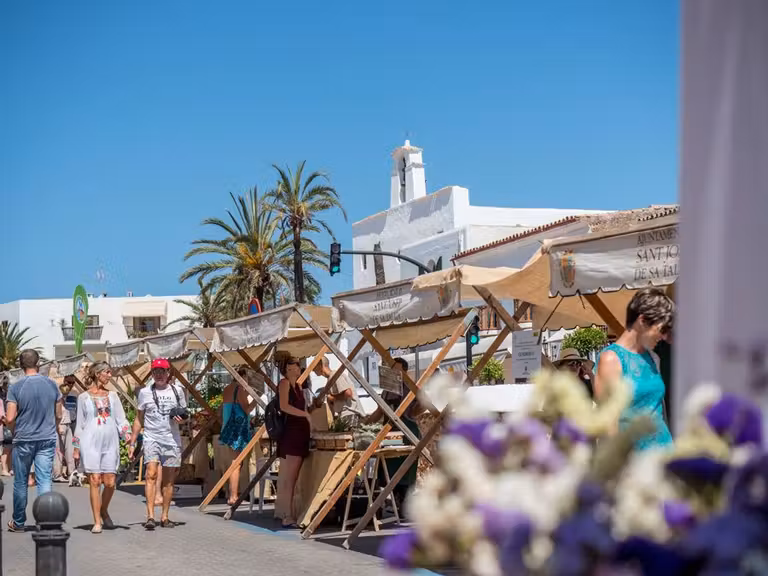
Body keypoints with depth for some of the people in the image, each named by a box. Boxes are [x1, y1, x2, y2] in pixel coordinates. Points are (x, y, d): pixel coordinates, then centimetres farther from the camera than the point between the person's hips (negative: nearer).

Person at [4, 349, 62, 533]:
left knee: (20, 483, 12)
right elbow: (58, 415, 5)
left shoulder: (16, 387, -10)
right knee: (44, 481, 0)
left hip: (23, 441, -1)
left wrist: (15, 429, 10)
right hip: (47, 440, 1)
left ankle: (18, 523, 25)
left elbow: (9, 419, -11)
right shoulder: (52, 385, -1)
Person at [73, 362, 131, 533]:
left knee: (110, 482, -3)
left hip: (110, 443, 3)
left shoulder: (112, 396, 16)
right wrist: (76, 447, 6)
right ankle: (97, 522, -1)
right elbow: (80, 423, 10)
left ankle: (104, 511, 23)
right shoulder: (84, 397, 8)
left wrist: (127, 434, -6)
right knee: (94, 481, -7)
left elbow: (121, 419, 12)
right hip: (90, 442, -2)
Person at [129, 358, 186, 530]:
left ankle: (165, 517, 13)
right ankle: (150, 516, -24)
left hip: (172, 440, 2)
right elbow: (139, 419, 14)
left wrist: (181, 419, -7)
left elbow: (184, 414, 18)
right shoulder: (144, 392, 7)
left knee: (168, 480, 4)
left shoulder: (177, 391, 8)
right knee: (151, 474, -18)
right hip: (151, 439, -1)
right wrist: (132, 443, 10)